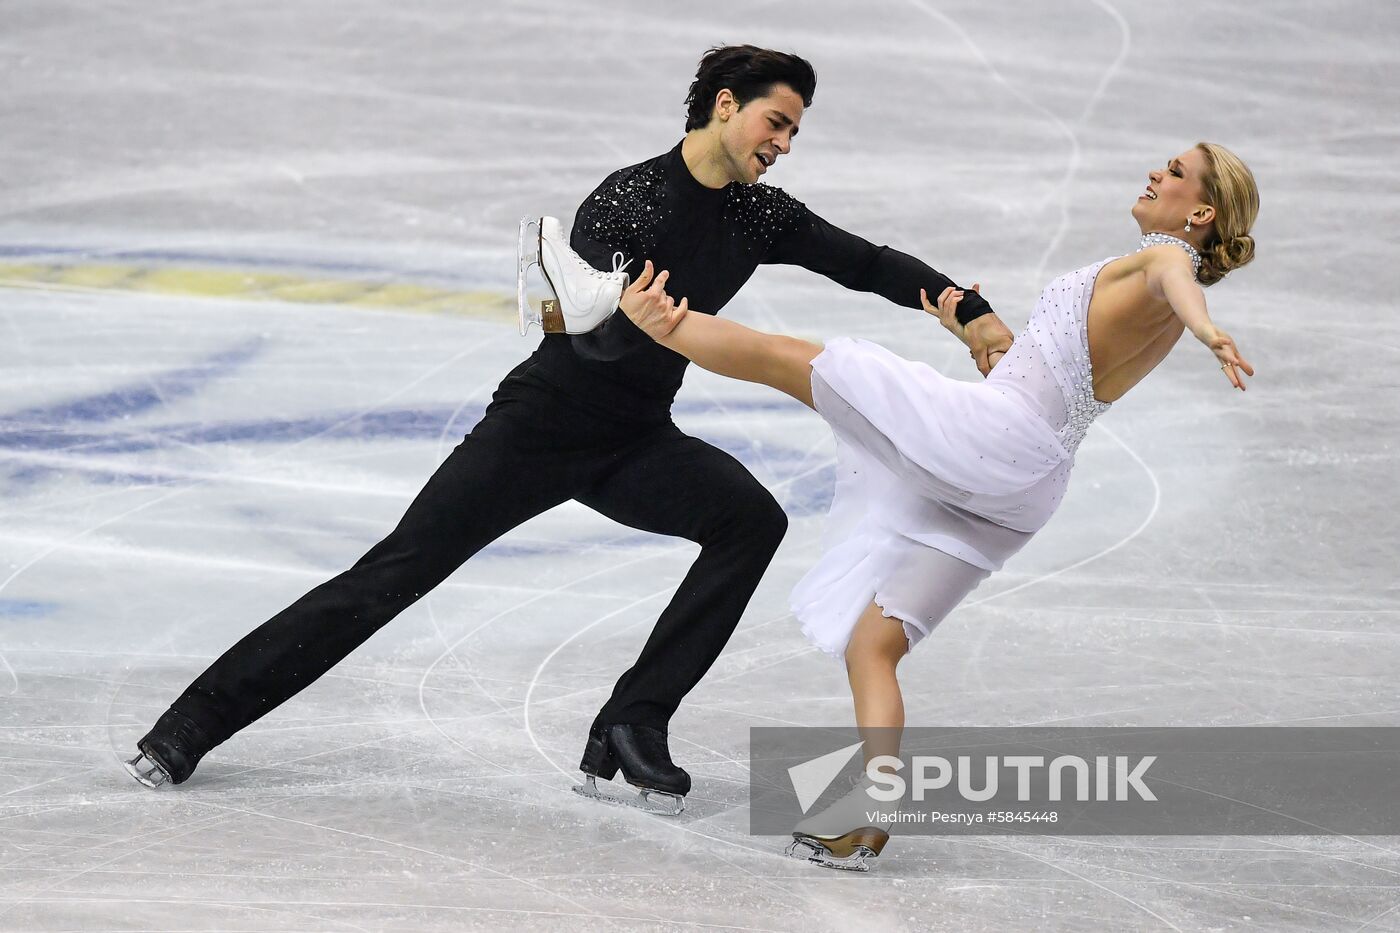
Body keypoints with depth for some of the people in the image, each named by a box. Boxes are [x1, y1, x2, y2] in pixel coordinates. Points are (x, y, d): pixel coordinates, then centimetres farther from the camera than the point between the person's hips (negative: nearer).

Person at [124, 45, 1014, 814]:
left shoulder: (760, 216, 3)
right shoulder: (629, 201, -18)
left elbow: (868, 263, 3)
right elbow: (593, 335, -27)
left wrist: (972, 313, -11)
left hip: (637, 443, 6)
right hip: (542, 424, -6)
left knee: (754, 518, -21)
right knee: (394, 574, -11)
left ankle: (632, 724, -15)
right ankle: (192, 725, -5)